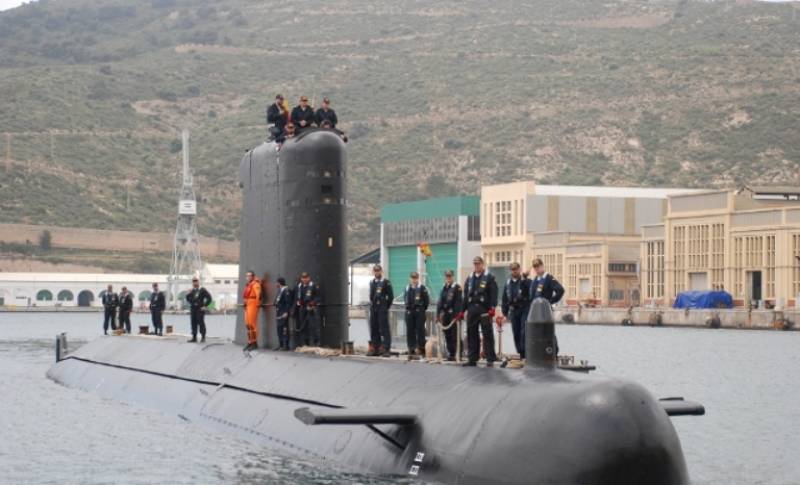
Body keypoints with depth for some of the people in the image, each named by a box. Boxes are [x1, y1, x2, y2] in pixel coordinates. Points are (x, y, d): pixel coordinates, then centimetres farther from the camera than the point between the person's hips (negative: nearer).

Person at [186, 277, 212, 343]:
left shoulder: (203, 290, -3)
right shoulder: (192, 291, 13)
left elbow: (209, 298, -6)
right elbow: (187, 297, 22)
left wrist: (205, 306, -9)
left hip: (200, 309, -5)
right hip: (193, 309, 5)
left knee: (201, 323, -6)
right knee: (193, 323, 4)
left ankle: (203, 337, -1)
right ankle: (194, 337, 8)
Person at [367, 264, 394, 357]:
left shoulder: (386, 283, -4)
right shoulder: (372, 283, 14)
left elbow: (391, 296, -5)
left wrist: (386, 307, -4)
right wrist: (372, 305, 12)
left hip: (382, 309, -6)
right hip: (373, 309, 6)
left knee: (384, 328, -7)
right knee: (374, 329, 8)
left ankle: (386, 349, -7)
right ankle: (375, 348, 14)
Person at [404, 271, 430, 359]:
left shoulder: (422, 288, -4)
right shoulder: (407, 288, 11)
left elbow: (427, 300, -4)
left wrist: (423, 308, -1)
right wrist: (408, 307, 11)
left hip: (419, 312, -5)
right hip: (409, 312, 5)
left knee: (420, 330, -2)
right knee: (410, 331, 5)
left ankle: (421, 349, 3)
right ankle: (411, 349, 11)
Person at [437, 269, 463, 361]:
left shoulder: (457, 287, -5)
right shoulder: (444, 288, 16)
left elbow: (458, 302, -12)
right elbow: (440, 302, 18)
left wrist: (456, 315, -18)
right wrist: (438, 314, 12)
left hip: (453, 314, -7)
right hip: (445, 314, 7)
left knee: (454, 335, -6)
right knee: (447, 335, 8)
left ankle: (454, 354, -4)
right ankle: (450, 353, 13)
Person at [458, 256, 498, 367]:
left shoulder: (489, 278, 1)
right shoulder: (469, 279, 17)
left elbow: (493, 294, -8)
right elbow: (465, 296, 17)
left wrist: (492, 308, -18)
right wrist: (462, 311, 12)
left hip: (484, 310, -5)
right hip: (472, 310, 5)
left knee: (487, 334, -3)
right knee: (472, 334, 6)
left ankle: (490, 359, -1)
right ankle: (472, 358, 11)